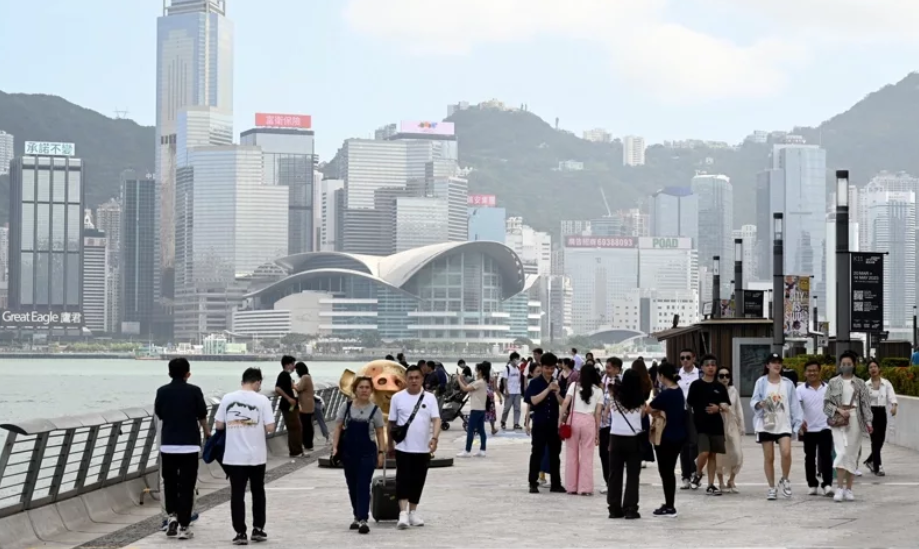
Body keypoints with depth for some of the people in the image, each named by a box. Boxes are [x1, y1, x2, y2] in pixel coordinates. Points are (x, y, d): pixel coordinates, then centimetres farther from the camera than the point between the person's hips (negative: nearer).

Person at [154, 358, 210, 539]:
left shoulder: (162, 391, -1)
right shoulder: (194, 391, -5)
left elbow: (158, 414, 11)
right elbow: (202, 416, 4)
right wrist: (207, 433, 23)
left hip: (168, 445, 2)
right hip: (189, 444, -2)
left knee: (169, 483, 18)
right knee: (186, 485, 3)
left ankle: (172, 515, 4)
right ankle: (184, 526, 1)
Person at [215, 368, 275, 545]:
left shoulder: (227, 398, -2)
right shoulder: (262, 400, -8)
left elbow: (219, 425, 2)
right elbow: (270, 428, -11)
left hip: (234, 456, 1)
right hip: (256, 456, -1)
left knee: (237, 494, 4)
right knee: (258, 492, 16)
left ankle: (240, 533, 2)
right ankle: (258, 529, 20)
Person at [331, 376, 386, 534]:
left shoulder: (375, 410, -1)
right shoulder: (346, 407, 2)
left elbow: (379, 432, 4)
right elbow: (338, 428, 6)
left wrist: (381, 452, -1)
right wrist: (335, 447, -3)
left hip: (367, 452, -2)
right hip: (348, 451, 2)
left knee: (363, 486, -9)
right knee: (352, 486, 11)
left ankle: (363, 520, -12)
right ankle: (357, 516, 24)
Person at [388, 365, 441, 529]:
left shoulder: (430, 398, 2)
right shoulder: (397, 398, 0)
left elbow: (436, 419, -7)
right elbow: (392, 423, 6)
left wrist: (434, 438, -23)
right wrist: (390, 444, 8)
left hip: (423, 448, 2)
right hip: (403, 448, -2)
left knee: (418, 481, 10)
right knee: (403, 480, -10)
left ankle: (413, 512, 22)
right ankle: (403, 514, -16)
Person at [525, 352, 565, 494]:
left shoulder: (557, 383, 8)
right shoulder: (535, 383, -3)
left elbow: (563, 403, 5)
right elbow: (534, 400, -15)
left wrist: (557, 393, -14)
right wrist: (548, 389, -21)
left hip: (554, 423, 4)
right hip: (539, 423, -4)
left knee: (555, 454, 8)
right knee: (537, 453, -1)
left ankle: (556, 483, 13)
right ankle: (533, 483, 4)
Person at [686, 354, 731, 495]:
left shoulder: (720, 387, 8)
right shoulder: (696, 385, 0)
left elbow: (726, 405, 8)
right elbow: (689, 404, 2)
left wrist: (718, 408, -14)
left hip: (716, 425, 3)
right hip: (700, 425, -3)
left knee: (713, 454, 5)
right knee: (704, 453, -16)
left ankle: (711, 485, 11)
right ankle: (697, 474, 13)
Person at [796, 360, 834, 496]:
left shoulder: (828, 388, 3)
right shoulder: (800, 390, -3)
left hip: (825, 428, 0)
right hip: (809, 430, 0)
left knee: (826, 456, -5)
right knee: (810, 458, 7)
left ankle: (827, 484, -5)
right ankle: (812, 485, 16)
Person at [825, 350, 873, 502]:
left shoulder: (860, 384, 7)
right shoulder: (833, 383, 6)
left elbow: (866, 403, 2)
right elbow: (826, 403, 4)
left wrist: (868, 421, -8)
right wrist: (839, 410, -11)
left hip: (855, 420, 2)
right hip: (839, 421, -2)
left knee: (852, 455, 4)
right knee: (842, 452, -14)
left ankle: (848, 489, 11)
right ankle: (839, 488, -13)